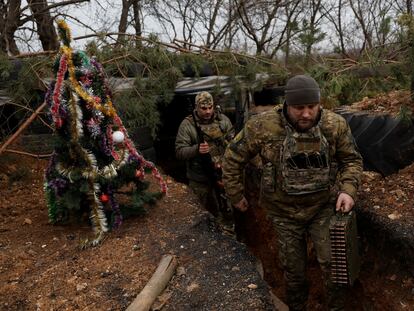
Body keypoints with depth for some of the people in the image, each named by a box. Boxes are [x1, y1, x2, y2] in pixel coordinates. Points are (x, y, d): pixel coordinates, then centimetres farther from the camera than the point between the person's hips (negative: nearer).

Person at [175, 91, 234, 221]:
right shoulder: (187, 125, -8)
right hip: (200, 180, -3)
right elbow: (179, 152, -10)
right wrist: (196, 149, -28)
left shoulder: (223, 120, 2)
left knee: (229, 210, 15)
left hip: (224, 174, 3)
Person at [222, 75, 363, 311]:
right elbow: (233, 159, -6)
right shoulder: (262, 126, -18)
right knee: (293, 266, 16)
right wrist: (236, 195, 2)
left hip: (324, 206, 1)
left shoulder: (336, 125, -12)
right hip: (284, 211, 0)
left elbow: (352, 160, 2)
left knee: (333, 262, 2)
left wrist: (348, 190, -14)